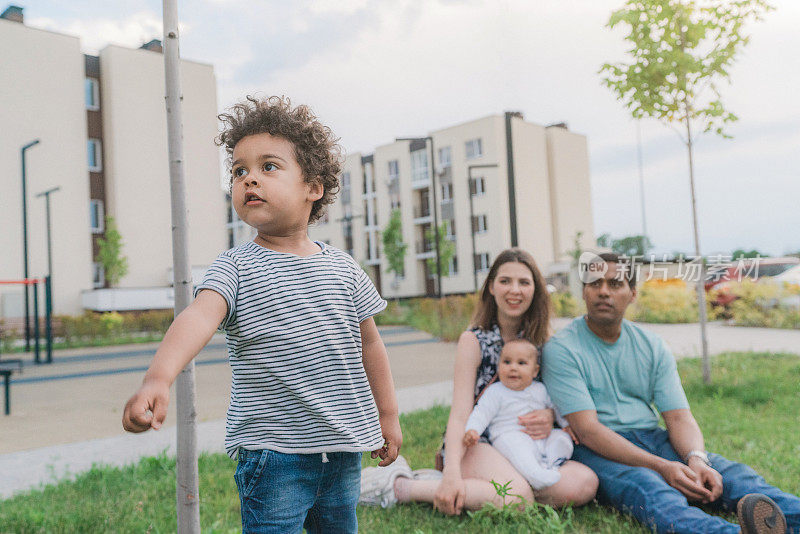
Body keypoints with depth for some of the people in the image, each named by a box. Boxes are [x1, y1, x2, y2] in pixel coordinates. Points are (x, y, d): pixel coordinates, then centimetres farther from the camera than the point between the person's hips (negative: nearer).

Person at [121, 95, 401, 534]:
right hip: (272, 452, -4)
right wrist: (158, 378, -46)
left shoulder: (341, 268, 2)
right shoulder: (236, 266, -8)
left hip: (342, 448, 4)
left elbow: (368, 342, 12)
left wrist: (387, 415, 17)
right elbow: (199, 317, -28)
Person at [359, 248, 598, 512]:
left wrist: (550, 416, -12)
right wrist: (452, 472, -28)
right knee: (517, 498, -35)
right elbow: (460, 414, -12)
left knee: (584, 483, -25)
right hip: (475, 443, -5)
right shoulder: (473, 341, -5)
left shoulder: (540, 341, 8)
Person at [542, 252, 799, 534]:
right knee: (648, 489, -37)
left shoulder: (652, 346, 11)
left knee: (730, 472, -21)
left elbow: (679, 417, 3)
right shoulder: (561, 349, -6)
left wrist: (697, 459, -21)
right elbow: (587, 429, -15)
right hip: (597, 450, -5)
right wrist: (661, 467, -25)